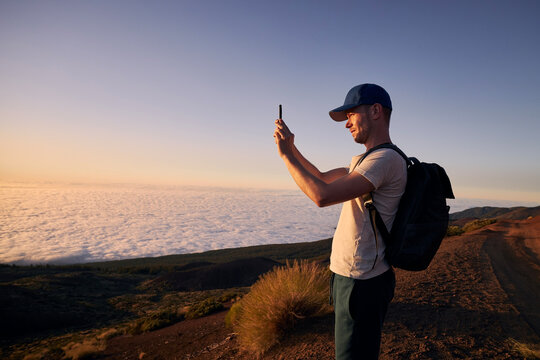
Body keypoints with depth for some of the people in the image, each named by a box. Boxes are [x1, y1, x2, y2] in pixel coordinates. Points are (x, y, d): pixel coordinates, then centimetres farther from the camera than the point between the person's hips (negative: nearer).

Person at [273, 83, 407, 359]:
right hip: (351, 275, 10)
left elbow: (322, 195, -29)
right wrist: (291, 148, 10)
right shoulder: (365, 160, 14)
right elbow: (323, 177, 21)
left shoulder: (386, 159, -21)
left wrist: (286, 155, -18)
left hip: (361, 282, -10)